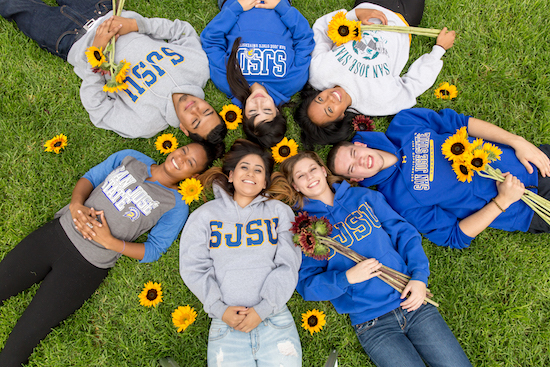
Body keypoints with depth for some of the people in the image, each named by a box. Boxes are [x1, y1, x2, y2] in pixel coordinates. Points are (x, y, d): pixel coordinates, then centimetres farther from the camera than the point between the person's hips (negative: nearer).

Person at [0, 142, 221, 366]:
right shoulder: (131, 158, 8)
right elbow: (90, 177, 10)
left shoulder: (176, 207, -5)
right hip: (58, 231, 4)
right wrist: (77, 203, -10)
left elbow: (152, 251, -6)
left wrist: (109, 241, -18)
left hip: (87, 265, -4)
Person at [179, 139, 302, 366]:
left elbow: (288, 265, 2)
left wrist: (263, 309, -8)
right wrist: (220, 309, -7)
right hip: (225, 322, 0)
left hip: (274, 317, 0)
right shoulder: (206, 215, 11)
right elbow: (193, 268, 5)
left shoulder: (279, 211, 10)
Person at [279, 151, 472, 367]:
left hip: (413, 302, 2)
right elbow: (306, 284, -2)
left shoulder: (363, 196, 10)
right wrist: (347, 278, -17)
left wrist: (419, 276, -6)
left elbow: (404, 232, 7)